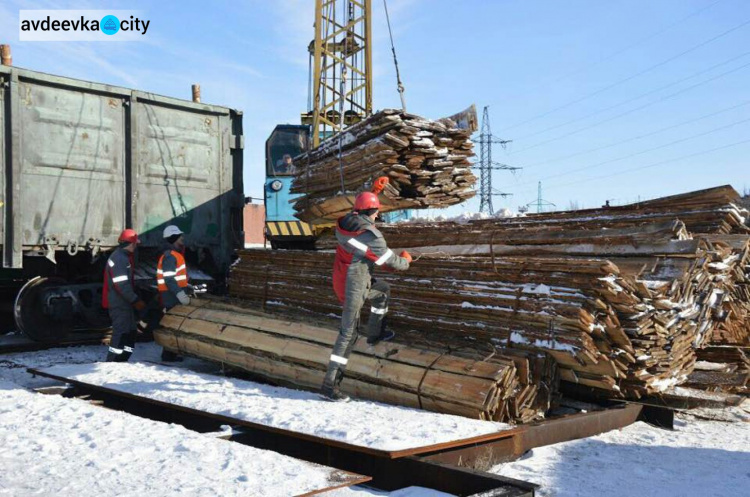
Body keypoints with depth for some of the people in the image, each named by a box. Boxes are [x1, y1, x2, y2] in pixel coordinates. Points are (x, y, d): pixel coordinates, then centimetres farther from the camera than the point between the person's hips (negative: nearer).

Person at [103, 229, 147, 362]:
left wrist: (135, 299, 18)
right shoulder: (118, 258, -17)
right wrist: (135, 300, -20)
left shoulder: (125, 257, 17)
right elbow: (121, 285, -23)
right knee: (121, 334, -9)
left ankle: (121, 361, 20)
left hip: (125, 302, 11)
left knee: (131, 332, 14)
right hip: (119, 304, -11)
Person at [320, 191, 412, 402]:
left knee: (383, 290, 28)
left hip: (341, 279, 9)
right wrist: (405, 261, 13)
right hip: (354, 287, -9)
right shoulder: (371, 235, -23)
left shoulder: (345, 223, -2)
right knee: (348, 334, -3)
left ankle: (375, 334, 42)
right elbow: (391, 261, -13)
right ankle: (329, 385, -1)